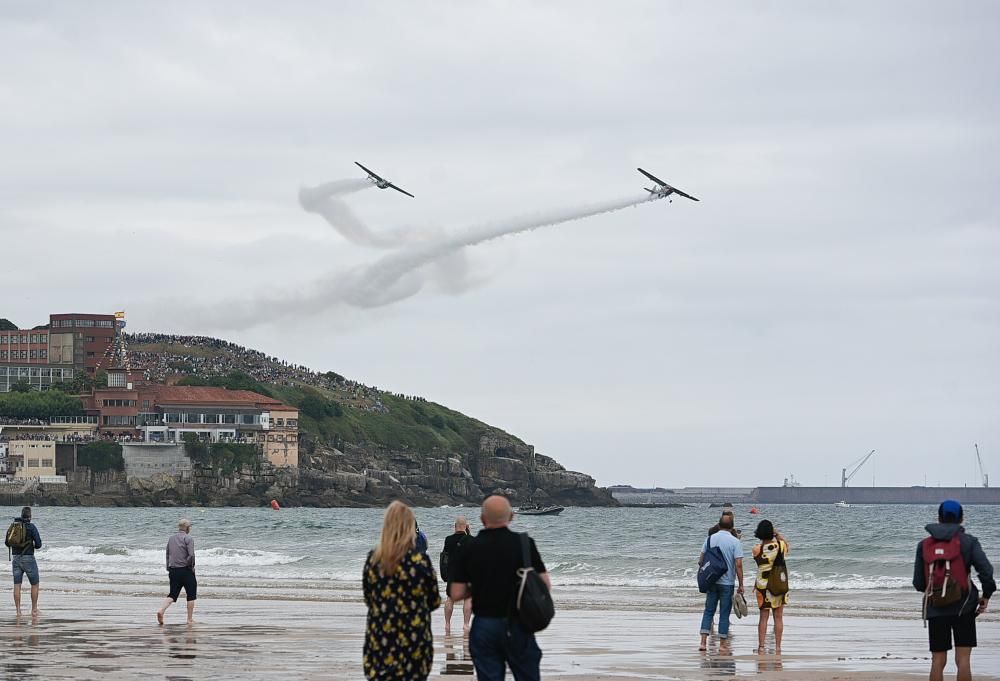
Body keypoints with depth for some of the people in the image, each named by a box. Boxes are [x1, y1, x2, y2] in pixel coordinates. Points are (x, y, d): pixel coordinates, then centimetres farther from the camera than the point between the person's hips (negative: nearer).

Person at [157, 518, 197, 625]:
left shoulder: (171, 539, 10)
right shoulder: (188, 539, -10)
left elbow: (167, 555, 14)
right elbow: (191, 555, -20)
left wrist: (168, 569, 20)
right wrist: (191, 566, -4)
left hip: (173, 571, 5)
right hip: (186, 571, -5)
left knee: (173, 594, 8)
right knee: (191, 595, 8)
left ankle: (161, 610, -16)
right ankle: (190, 619, 10)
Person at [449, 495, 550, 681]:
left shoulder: (469, 548, -4)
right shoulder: (524, 543, -7)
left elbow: (456, 594, -5)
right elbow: (545, 584, -6)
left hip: (484, 626, 1)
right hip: (517, 625, -1)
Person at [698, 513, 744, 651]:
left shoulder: (710, 539, 2)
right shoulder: (735, 542, -9)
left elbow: (701, 560, 5)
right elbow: (738, 565, -14)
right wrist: (741, 585, -8)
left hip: (711, 582, 3)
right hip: (727, 583, -3)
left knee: (708, 611, 9)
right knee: (724, 613, 5)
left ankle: (703, 642, -2)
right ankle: (723, 644, 9)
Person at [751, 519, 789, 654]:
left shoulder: (757, 549, -13)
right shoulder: (781, 545, -8)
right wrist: (778, 535, 22)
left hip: (763, 586, -1)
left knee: (763, 617, 6)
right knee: (778, 617, 7)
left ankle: (761, 646, 4)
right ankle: (778, 647, 8)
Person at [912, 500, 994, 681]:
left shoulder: (924, 545, 5)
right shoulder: (968, 542, -3)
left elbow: (918, 583, 7)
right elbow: (985, 569, -14)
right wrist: (986, 595, 1)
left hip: (936, 609, 2)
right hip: (963, 607, -2)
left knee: (938, 661, 6)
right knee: (963, 659, -3)